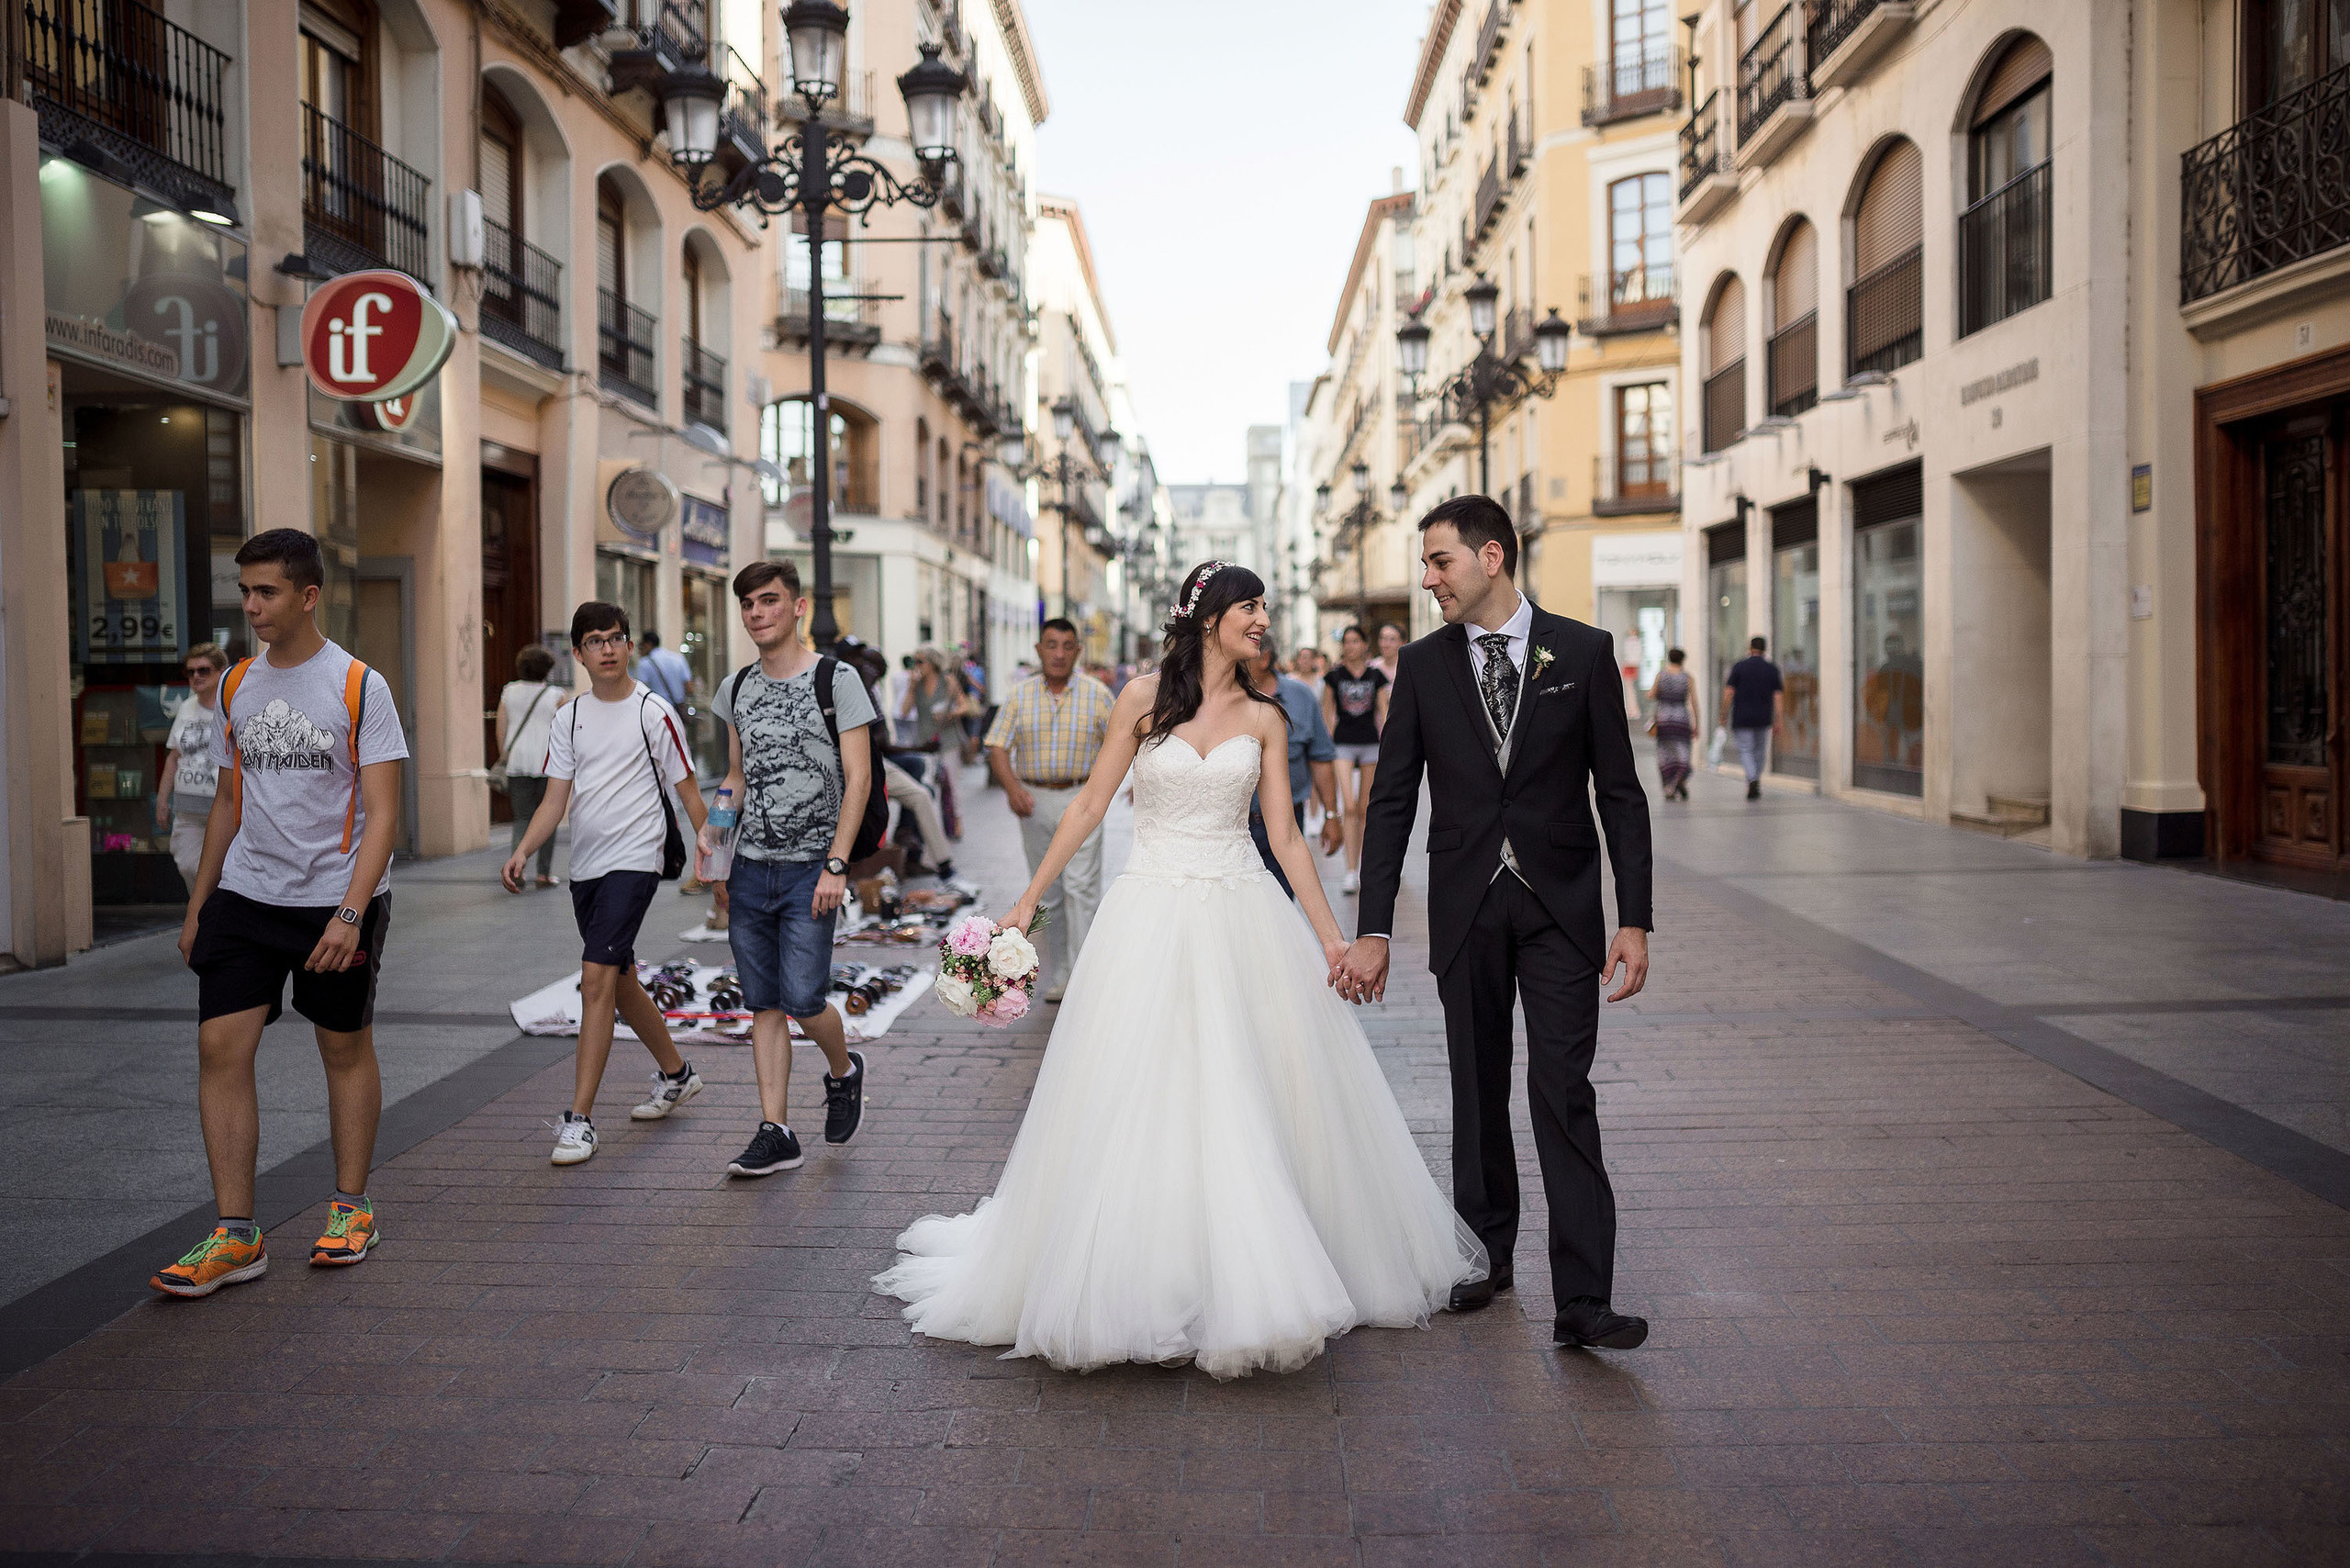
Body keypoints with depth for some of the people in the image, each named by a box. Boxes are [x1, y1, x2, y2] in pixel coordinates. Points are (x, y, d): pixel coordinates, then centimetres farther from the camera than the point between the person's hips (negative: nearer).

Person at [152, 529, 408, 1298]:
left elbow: (381, 811, -11)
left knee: (345, 1047, 7)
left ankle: (351, 1209, 23)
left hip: (337, 899, -4)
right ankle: (236, 1235, 2)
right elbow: (227, 801, 17)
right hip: (244, 895, 5)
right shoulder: (236, 686, 9)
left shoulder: (359, 686, -8)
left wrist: (350, 911, -21)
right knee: (220, 1046, -5)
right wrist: (198, 904, 15)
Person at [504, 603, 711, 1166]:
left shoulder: (653, 711, -5)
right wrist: (523, 851, -9)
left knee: (597, 979, -15)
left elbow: (687, 791, -1)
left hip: (634, 861, -6)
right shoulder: (570, 718, 9)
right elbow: (556, 799, 7)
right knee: (619, 983, 16)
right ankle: (676, 1074, 37)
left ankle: (579, 1121, -12)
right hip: (585, 866, 6)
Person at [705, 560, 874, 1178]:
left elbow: (858, 778, -9)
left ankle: (844, 1069, 23)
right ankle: (776, 1133, 13)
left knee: (803, 999, -9)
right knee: (763, 1004, 6)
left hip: (810, 869, -5)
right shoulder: (736, 688, 10)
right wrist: (712, 826, 1)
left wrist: (836, 866, -15)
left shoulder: (837, 679, -6)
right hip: (751, 868, 5)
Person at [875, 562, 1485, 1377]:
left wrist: (1331, 935, 2)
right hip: (1152, 916, -2)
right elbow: (1090, 804, 3)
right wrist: (1029, 899, 1)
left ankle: (1257, 1277, 22)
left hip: (1243, 916, 2)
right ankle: (1131, 1280, 17)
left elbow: (1285, 835, 6)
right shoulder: (1146, 697, 1)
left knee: (1257, 1100, 4)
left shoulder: (1265, 718, 6)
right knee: (1132, 1102, 1)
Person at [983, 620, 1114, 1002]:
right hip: (1034, 801, 2)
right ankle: (1056, 978, 19)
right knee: (1048, 893, 9)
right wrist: (1012, 787, -15)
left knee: (1081, 886, -14)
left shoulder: (1097, 694, 2)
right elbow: (998, 748, 1)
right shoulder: (1019, 696, 5)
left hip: (1082, 800, -2)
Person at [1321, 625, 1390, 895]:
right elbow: (1327, 713, 8)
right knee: (1349, 807, -14)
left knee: (1365, 809, 7)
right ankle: (1351, 872, -14)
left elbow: (1383, 713, 7)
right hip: (1343, 744, -2)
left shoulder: (1376, 675, 5)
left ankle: (1363, 867, 20)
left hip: (1371, 743, 2)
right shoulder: (1334, 676, 3)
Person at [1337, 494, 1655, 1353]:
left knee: (1564, 1092, -7)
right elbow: (1392, 802, 3)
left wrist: (1635, 920, -7)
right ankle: (1486, 1251, 28)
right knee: (1478, 1090, 11)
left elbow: (1620, 793, 0)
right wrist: (1373, 930, -3)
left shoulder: (1583, 652, -1)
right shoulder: (1422, 665, 3)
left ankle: (1583, 1298, -3)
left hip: (1561, 909, -2)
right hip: (1465, 909, 2)